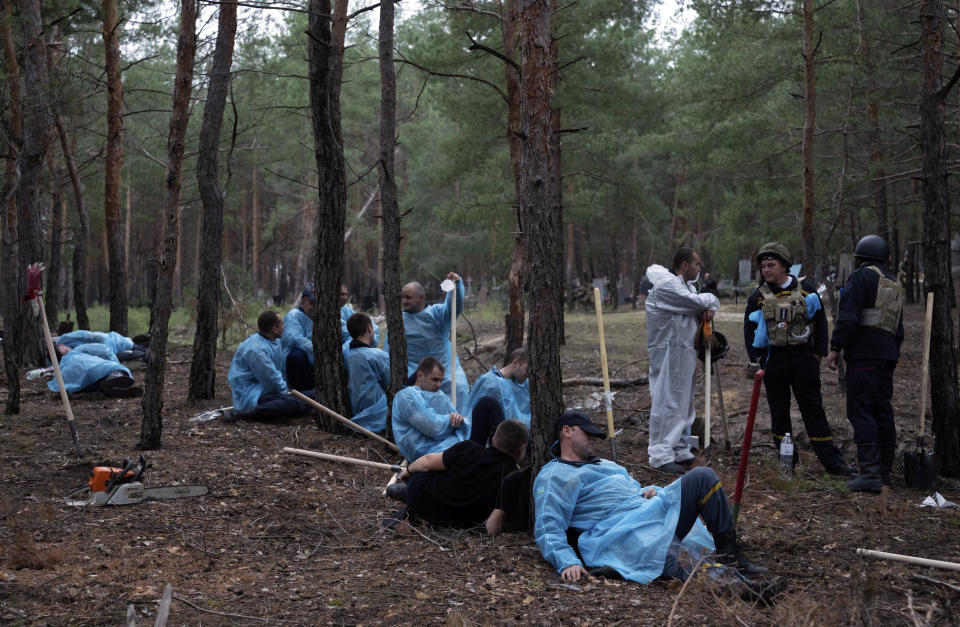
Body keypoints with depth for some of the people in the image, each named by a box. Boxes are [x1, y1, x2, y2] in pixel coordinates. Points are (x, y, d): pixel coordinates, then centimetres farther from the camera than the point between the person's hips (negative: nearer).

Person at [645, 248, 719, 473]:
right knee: (667, 403, -9)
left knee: (684, 403, 15)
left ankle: (680, 451, 24)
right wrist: (710, 301, 2)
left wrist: (710, 308, -6)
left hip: (685, 353, 10)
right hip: (668, 353, -10)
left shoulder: (687, 286, 19)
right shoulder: (666, 286, -16)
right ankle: (661, 456, -7)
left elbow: (710, 300, 18)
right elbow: (698, 302, -21)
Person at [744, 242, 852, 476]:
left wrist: (818, 352, 1)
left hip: (804, 357, -1)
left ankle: (831, 460, 1)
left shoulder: (805, 291, 3)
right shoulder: (758, 297, 3)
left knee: (813, 408, 0)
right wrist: (756, 358, -4)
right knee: (779, 411, 5)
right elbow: (750, 329, 6)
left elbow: (820, 321, 8)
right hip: (774, 359, 1)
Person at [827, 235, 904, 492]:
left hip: (863, 353, -8)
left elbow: (848, 317, -16)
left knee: (861, 411, -10)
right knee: (883, 410, 12)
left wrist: (836, 348, -13)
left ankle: (870, 473, -17)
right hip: (888, 355, 9)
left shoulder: (862, 276, -6)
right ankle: (884, 471, 18)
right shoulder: (895, 284, 21)